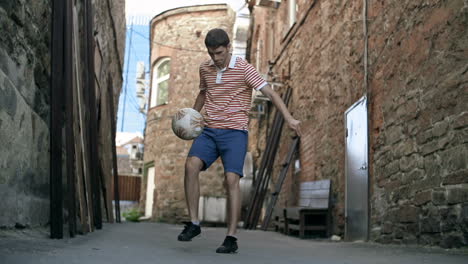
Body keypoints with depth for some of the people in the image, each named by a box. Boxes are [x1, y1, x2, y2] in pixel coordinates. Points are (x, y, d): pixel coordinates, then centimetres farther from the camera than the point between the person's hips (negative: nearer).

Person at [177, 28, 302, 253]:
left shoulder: (243, 68, -7)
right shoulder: (205, 68, 9)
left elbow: (270, 92, -12)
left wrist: (289, 118, -24)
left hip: (235, 133, -4)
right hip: (209, 131, 4)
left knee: (231, 180, -16)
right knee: (191, 165, -20)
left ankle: (231, 238, -9)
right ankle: (193, 224, -10)